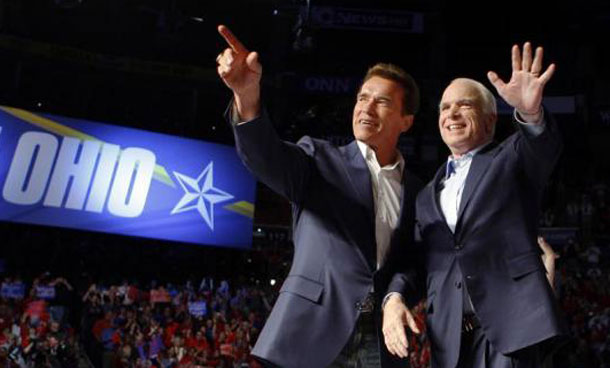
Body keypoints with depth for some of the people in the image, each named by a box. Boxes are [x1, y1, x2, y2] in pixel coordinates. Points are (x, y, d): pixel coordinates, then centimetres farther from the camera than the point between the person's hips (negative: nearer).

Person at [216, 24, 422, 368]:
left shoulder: (417, 191, 15)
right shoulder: (319, 159, 6)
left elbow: (415, 262, 12)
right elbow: (267, 156, -13)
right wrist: (248, 96, -32)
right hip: (313, 334, -2)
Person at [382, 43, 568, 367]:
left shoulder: (512, 159, 11)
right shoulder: (428, 195, 22)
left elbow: (544, 146, -13)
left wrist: (530, 113, -35)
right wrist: (394, 299, -7)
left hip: (508, 318, -4)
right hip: (448, 332, 4)